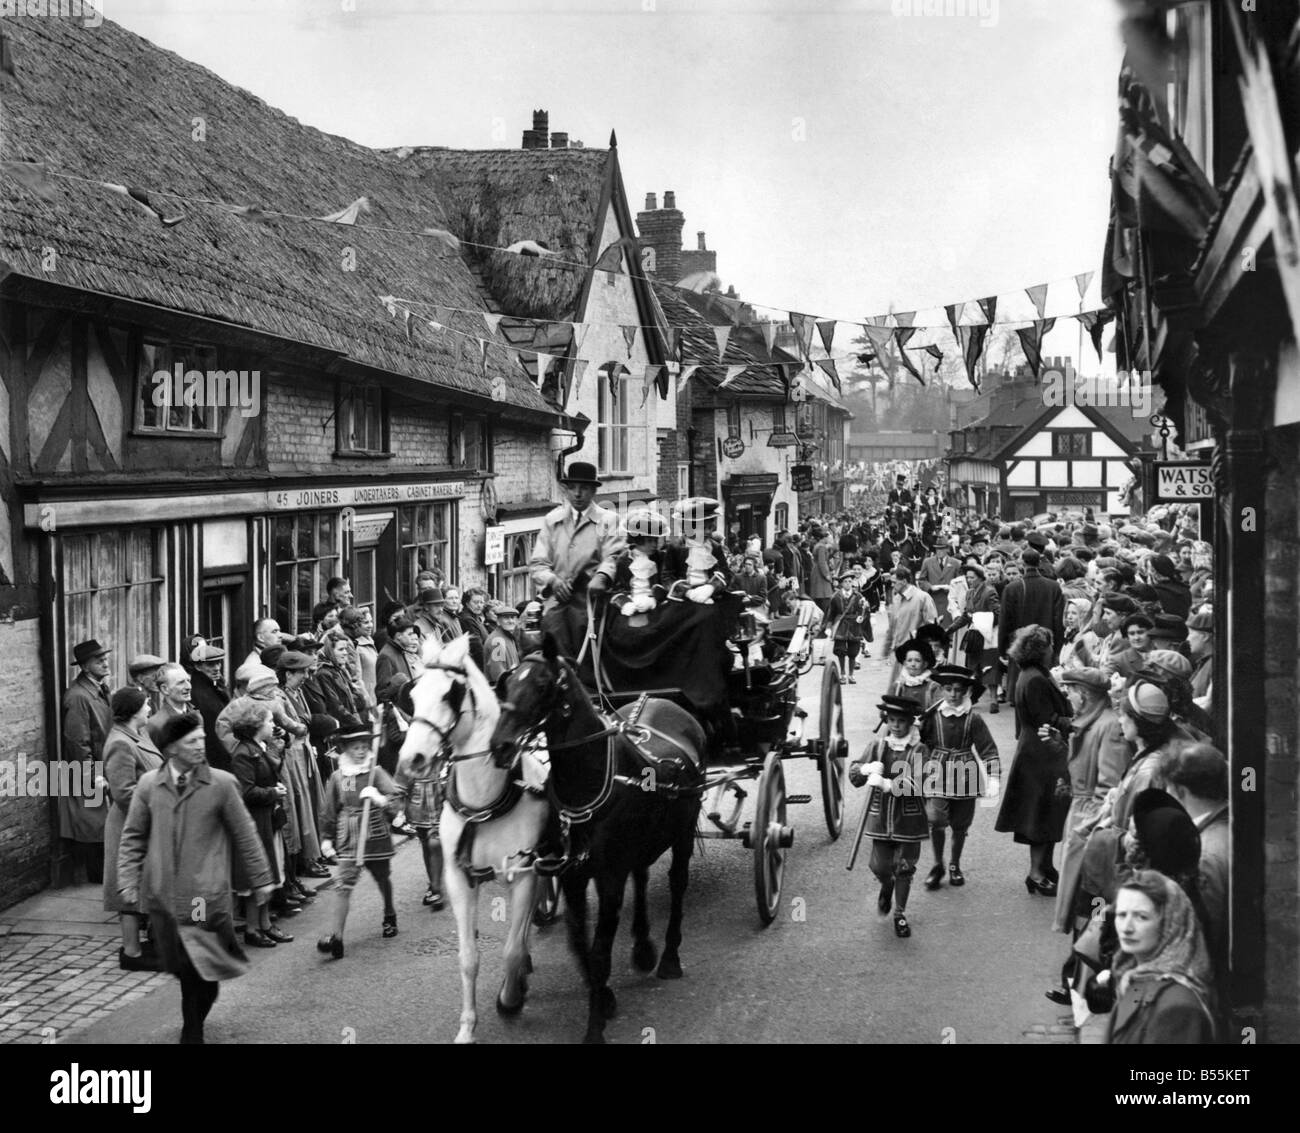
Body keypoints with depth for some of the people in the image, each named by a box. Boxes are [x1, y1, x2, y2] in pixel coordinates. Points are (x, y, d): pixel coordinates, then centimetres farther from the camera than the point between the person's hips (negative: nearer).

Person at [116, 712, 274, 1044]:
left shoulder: (222, 784, -5)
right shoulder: (149, 784, 1)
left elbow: (244, 835, 2)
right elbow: (133, 836, 9)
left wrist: (260, 879, 6)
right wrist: (128, 880, 2)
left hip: (205, 895, -2)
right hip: (162, 893, 2)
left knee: (200, 970, -3)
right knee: (181, 967, 11)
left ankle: (192, 1031, 14)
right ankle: (194, 1021, 34)